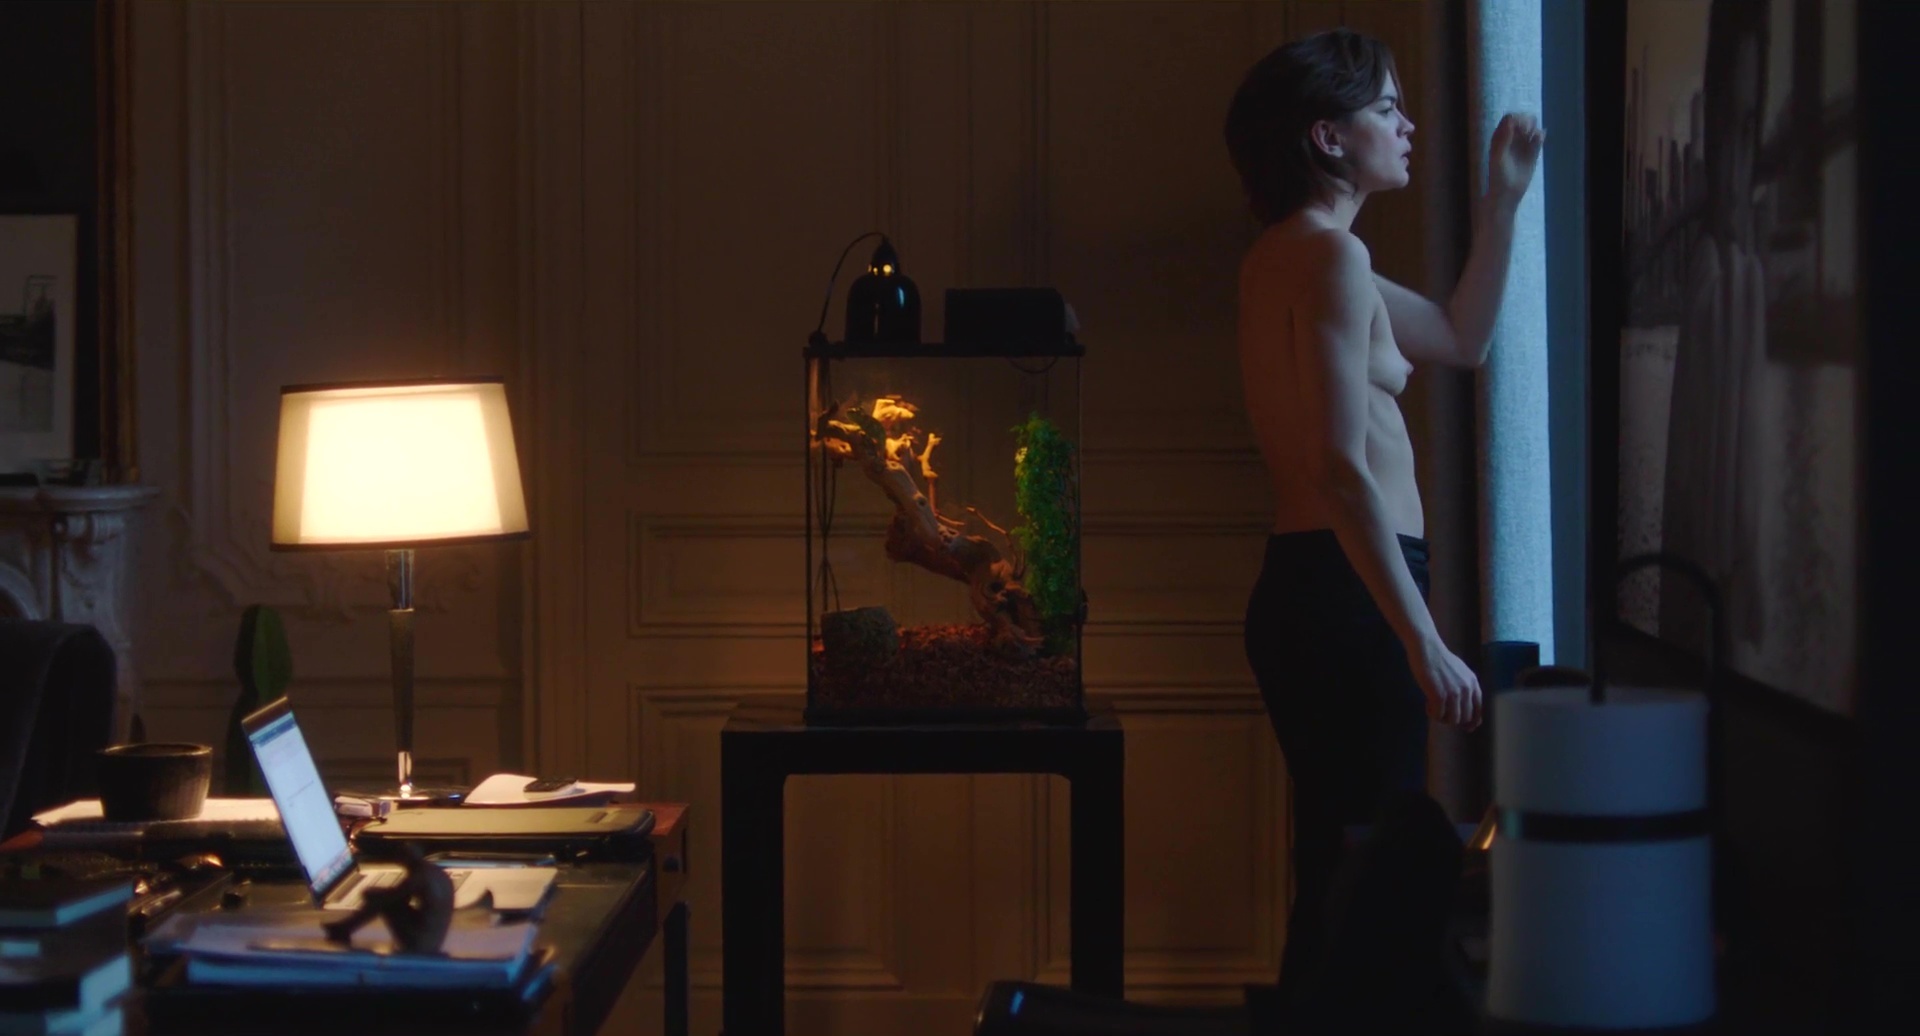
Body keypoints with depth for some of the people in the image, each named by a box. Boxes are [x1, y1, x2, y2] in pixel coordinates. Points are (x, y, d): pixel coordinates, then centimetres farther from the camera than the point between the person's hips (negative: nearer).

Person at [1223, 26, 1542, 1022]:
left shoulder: (1293, 257, 18)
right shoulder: (1330, 254, -12)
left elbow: (1462, 339, 30)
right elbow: (1344, 469, -21)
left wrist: (1503, 197, 24)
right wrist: (1425, 643, -22)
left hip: (1310, 592, 10)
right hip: (1347, 595, -10)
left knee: (1339, 882, 15)